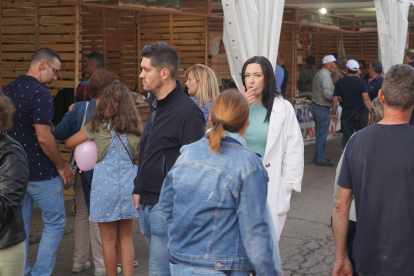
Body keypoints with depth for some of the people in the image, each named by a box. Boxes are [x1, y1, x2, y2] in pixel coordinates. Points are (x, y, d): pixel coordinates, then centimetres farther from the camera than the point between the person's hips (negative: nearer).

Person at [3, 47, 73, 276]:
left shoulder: (7, 90, 7)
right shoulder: (40, 94, -18)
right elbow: (43, 138, -23)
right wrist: (62, 167, -11)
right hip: (40, 172, -7)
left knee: (20, 225, 14)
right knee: (55, 222, 6)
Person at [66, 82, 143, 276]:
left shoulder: (98, 126, -4)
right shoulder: (135, 126, 4)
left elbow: (69, 144, 5)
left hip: (104, 186, -3)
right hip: (128, 186, 3)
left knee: (108, 240, 7)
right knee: (126, 239, 12)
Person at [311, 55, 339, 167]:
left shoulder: (318, 74, 16)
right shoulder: (325, 76, -16)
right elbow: (327, 93, -26)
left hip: (316, 106, 10)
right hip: (323, 108, -10)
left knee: (320, 134, 16)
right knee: (322, 135, -5)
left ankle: (319, 157, 22)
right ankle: (320, 159, -2)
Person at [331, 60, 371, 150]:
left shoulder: (340, 82, 0)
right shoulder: (361, 82, -5)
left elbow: (335, 100, 3)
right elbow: (366, 99, -15)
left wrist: (334, 113, 14)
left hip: (346, 115, 1)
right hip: (360, 115, -1)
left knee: (346, 138, 4)